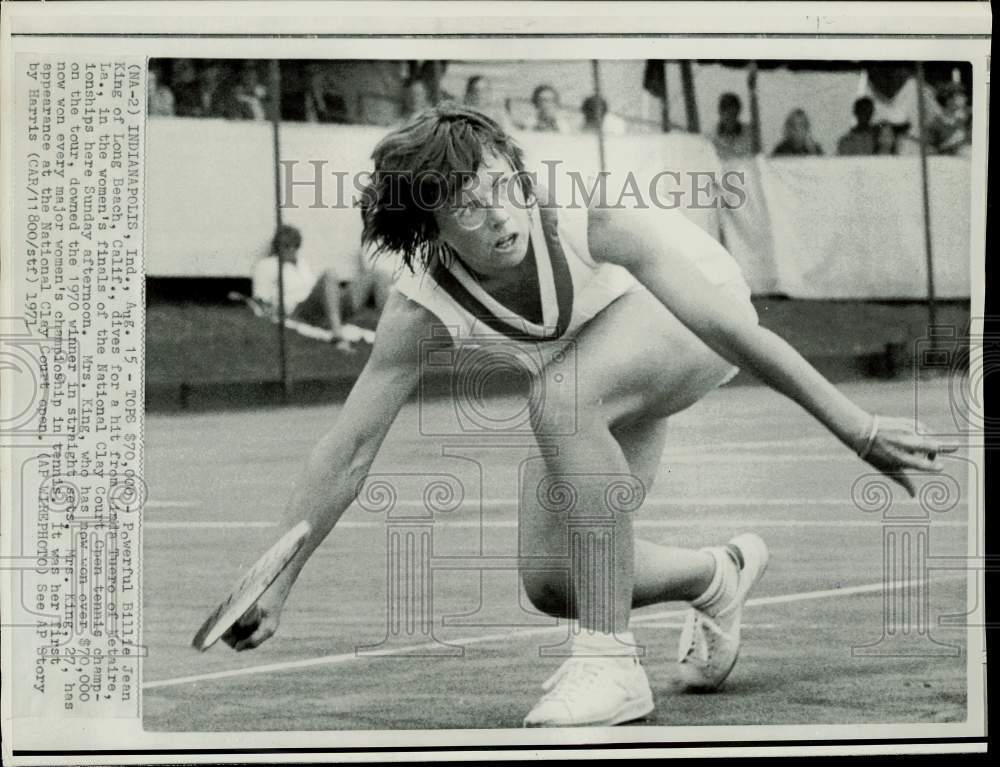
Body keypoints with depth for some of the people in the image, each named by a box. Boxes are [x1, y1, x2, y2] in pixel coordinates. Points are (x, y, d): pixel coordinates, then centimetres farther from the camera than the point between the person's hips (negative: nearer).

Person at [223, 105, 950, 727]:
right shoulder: (421, 310, -25)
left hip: (691, 309, -5)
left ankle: (610, 662, -29)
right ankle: (715, 574, 29)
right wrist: (275, 585, -22)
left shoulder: (586, 222, -36)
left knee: (560, 397, -36)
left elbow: (728, 325, -35)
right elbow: (349, 450, -19)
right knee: (549, 582, -3)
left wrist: (856, 428, -35)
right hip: (608, 376, 5)